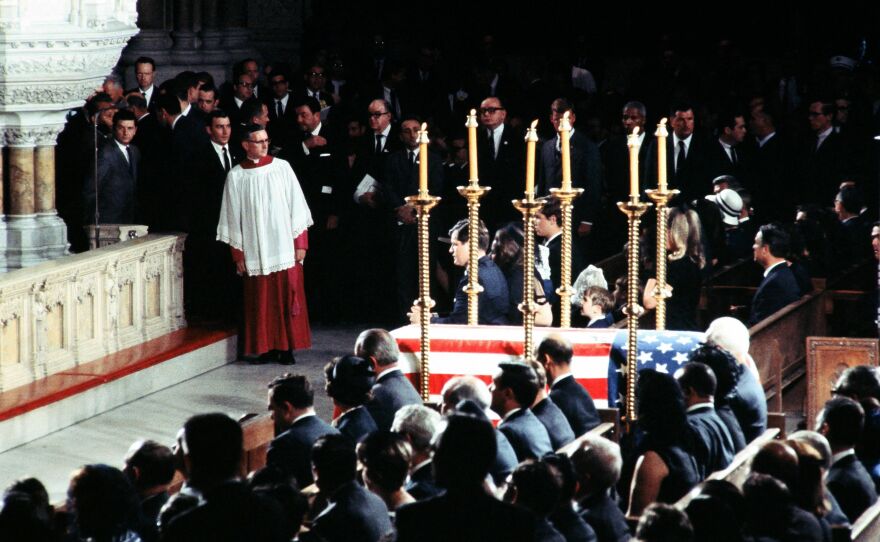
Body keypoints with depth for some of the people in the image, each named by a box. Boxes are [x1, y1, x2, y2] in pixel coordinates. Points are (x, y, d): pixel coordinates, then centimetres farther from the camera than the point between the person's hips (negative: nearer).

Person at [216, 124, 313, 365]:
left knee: (287, 297, -1)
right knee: (261, 301, 2)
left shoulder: (281, 168, 1)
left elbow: (296, 206, 3)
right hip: (255, 251, 0)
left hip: (284, 247, 0)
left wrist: (300, 243, -2)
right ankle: (268, 347, 9)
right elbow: (233, 217, 4)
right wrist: (238, 254, 1)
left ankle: (287, 347, 5)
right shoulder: (236, 176, 1)